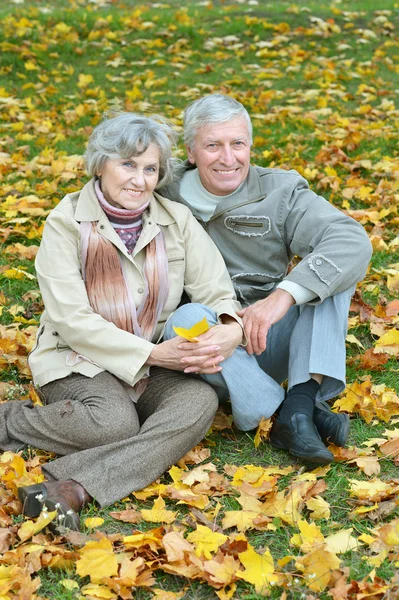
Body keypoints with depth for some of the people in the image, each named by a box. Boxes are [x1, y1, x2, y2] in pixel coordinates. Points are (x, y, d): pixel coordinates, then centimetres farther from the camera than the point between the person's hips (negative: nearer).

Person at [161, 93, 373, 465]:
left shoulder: (280, 192, -2)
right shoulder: (167, 197, 0)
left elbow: (354, 241, -18)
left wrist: (283, 295, -33)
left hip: (268, 343, 1)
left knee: (328, 267, -18)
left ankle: (300, 406, -30)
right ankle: (294, 410, -25)